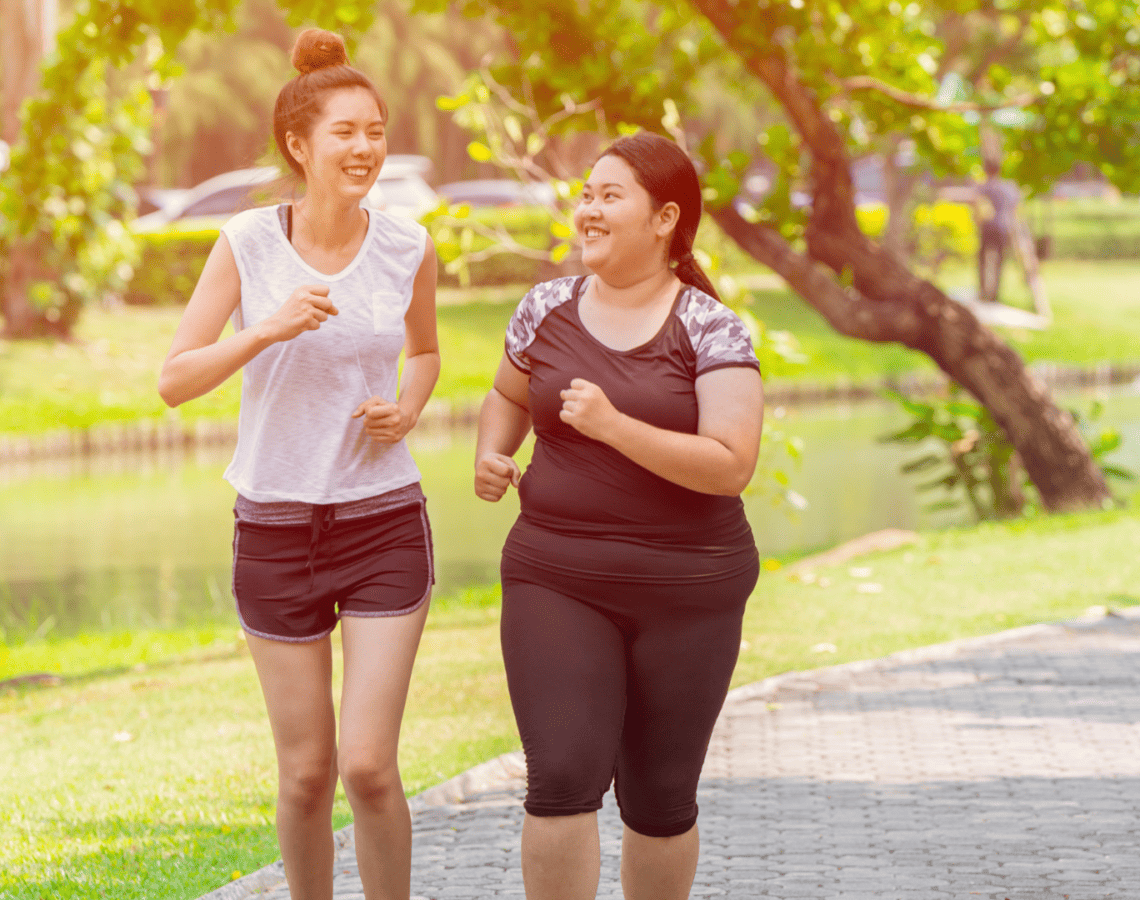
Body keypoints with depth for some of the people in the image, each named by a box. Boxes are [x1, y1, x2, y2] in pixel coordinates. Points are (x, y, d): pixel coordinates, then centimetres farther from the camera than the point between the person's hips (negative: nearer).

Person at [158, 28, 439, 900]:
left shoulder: (407, 247, -2)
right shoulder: (247, 243, -7)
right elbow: (174, 379, -7)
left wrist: (408, 408, -4)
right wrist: (266, 330, -22)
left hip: (385, 524, 0)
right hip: (276, 528, 0)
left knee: (370, 767, -9)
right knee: (306, 773, 7)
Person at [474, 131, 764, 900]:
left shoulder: (713, 330, -7)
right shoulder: (549, 309, 4)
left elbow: (732, 465, -17)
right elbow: (510, 396, 23)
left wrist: (613, 426, -24)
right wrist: (492, 457, 2)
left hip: (686, 590, -2)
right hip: (558, 580, 2)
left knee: (660, 800, 8)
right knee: (564, 778, -14)